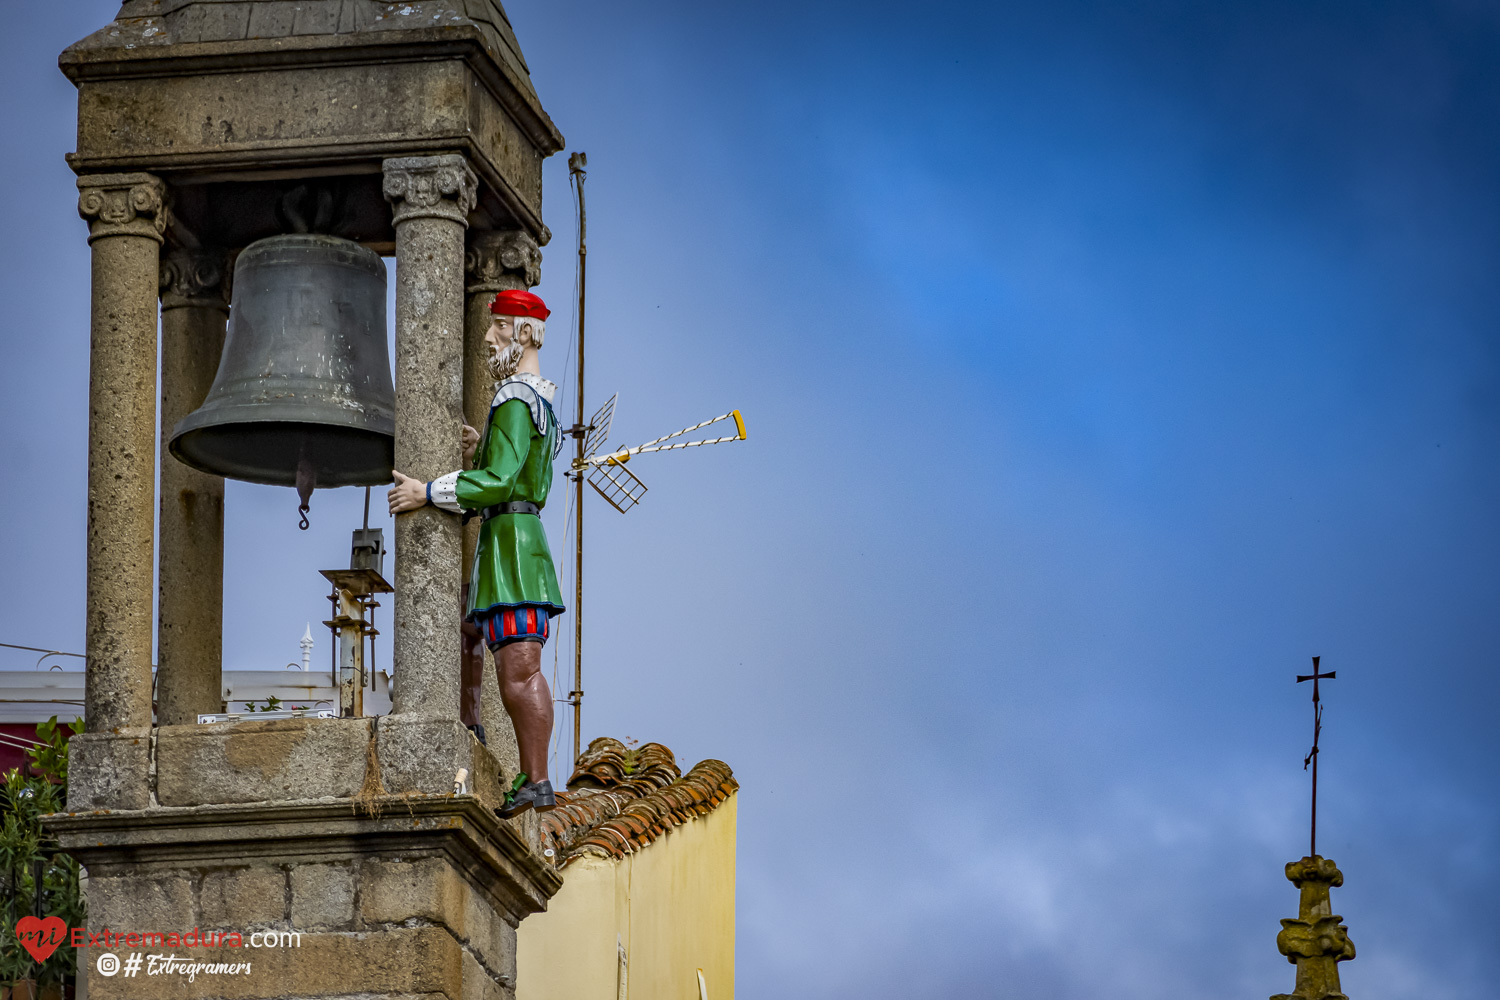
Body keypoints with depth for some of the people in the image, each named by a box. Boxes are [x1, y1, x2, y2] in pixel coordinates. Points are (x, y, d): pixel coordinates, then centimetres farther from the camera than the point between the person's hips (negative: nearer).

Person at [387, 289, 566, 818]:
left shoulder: (515, 400, -13)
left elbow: (500, 482, -23)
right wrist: (481, 454, 12)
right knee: (519, 670, 12)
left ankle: (537, 784, -16)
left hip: (510, 541, -11)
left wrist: (427, 492, -20)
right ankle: (532, 780, 15)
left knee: (519, 669, -13)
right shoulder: (540, 400, 20)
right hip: (524, 533, 11)